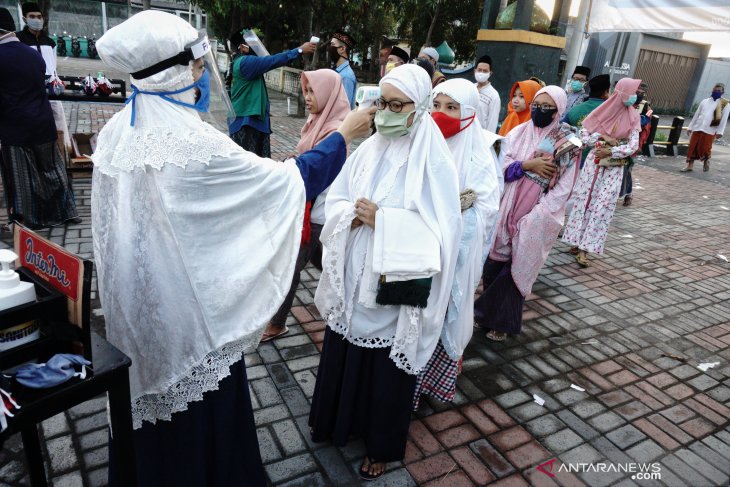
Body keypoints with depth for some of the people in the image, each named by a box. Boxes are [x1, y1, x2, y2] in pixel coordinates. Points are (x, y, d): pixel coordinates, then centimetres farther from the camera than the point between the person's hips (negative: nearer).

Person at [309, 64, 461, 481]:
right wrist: (353, 214, -17)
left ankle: (382, 445, 39)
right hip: (353, 280, 5)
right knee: (344, 356, 21)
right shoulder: (369, 149, 2)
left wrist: (381, 220, -23)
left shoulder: (435, 162, -14)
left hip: (395, 289, -5)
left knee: (386, 368, 13)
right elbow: (335, 201, 5)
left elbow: (441, 231, -20)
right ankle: (338, 419, 49)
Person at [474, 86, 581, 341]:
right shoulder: (518, 132, 3)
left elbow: (562, 189, -9)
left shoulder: (567, 143, -5)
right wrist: (527, 165, -16)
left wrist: (534, 218, -17)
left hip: (536, 218, -3)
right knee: (494, 263, 7)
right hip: (505, 210, 3)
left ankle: (501, 321, 21)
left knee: (517, 268, 5)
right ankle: (488, 312, 27)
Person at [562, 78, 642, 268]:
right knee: (584, 201, 3)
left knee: (602, 207, -4)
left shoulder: (633, 117, 1)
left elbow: (633, 145, -5)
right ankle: (578, 242, 14)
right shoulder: (603, 112, -3)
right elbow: (583, 134, -3)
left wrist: (611, 152, -15)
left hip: (615, 168, 1)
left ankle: (584, 247, -3)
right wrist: (602, 137, -15)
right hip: (594, 163, -1)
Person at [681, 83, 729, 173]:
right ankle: (690, 166, 9)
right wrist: (690, 127, 12)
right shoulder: (704, 101, 14)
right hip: (697, 128, 4)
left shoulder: (725, 104, 2)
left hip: (710, 130, -3)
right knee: (693, 147, 2)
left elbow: (724, 119, -4)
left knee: (705, 148, -1)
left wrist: (719, 131, -11)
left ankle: (706, 161, 27)